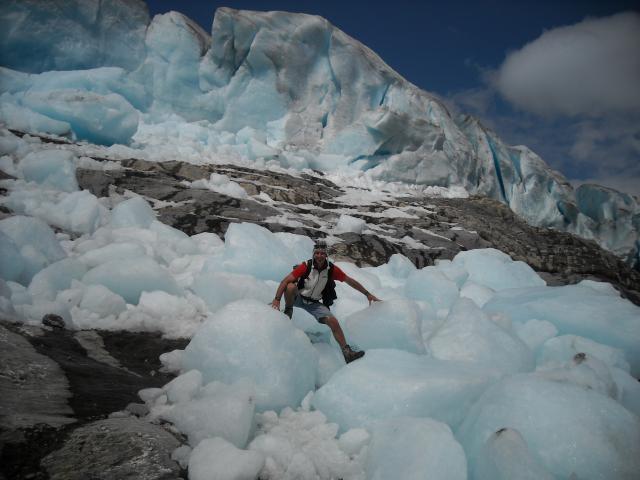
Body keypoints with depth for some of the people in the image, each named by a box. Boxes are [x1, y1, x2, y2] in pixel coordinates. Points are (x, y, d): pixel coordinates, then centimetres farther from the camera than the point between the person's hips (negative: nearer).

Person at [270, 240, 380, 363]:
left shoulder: (332, 269, -12)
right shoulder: (306, 266, -21)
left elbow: (350, 281, 0)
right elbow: (285, 281, -24)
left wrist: (367, 294, 3)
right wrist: (277, 300, -35)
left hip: (315, 303, 2)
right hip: (298, 298, -2)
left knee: (333, 322, -17)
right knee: (291, 286, -34)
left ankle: (347, 353, -10)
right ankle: (288, 312, -7)